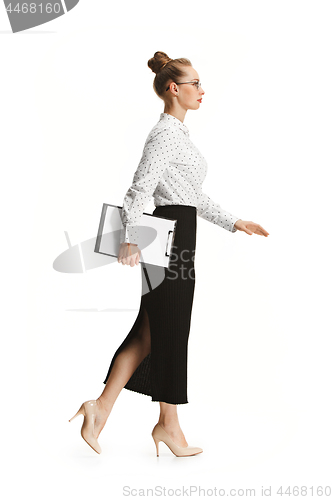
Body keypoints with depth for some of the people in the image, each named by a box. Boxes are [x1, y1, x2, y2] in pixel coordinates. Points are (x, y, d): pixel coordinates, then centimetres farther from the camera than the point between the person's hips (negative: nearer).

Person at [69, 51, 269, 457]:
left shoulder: (178, 132, 19)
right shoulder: (165, 134, -12)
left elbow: (193, 195, 22)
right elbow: (139, 189, -20)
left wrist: (232, 222, 22)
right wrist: (130, 240, -24)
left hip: (177, 236, 10)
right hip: (170, 237, -10)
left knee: (151, 331, 11)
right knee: (170, 333, 1)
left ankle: (102, 406, 17)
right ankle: (169, 425, 17)